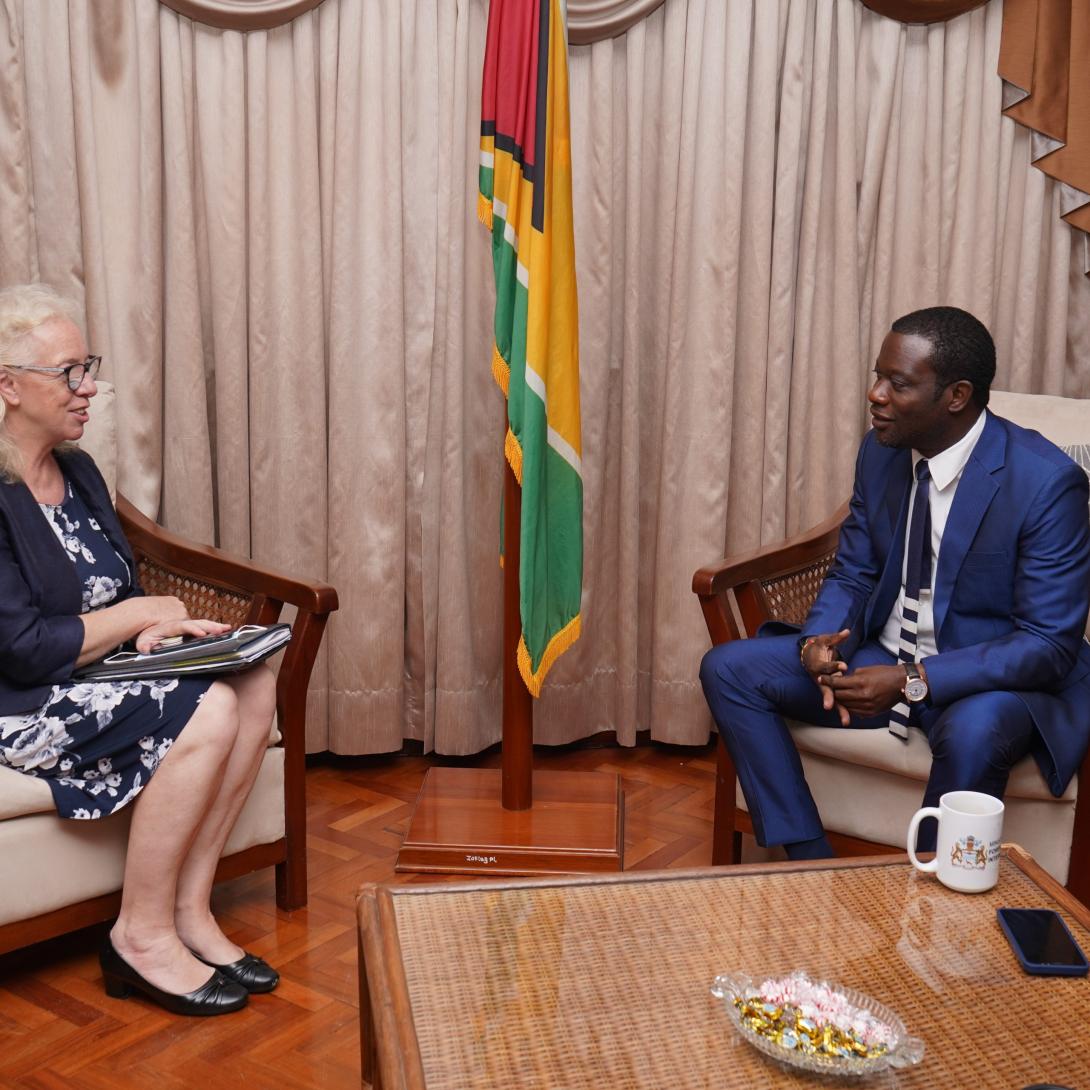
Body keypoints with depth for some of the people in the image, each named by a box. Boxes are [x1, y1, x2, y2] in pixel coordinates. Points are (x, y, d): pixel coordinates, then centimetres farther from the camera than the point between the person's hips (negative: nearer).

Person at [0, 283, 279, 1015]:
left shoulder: (78, 473, 9)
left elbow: (118, 592, 17)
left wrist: (153, 626, -7)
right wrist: (144, 614, -12)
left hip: (88, 675, 9)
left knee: (255, 685, -13)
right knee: (205, 713, -27)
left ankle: (189, 912, -8)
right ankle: (142, 936, -13)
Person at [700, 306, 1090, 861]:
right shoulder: (881, 451, -1)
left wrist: (915, 681, -30)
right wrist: (819, 639, -15)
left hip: (992, 676, -6)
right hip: (884, 657, 6)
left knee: (972, 733, -40)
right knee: (727, 668, -7)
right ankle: (812, 868, -6)